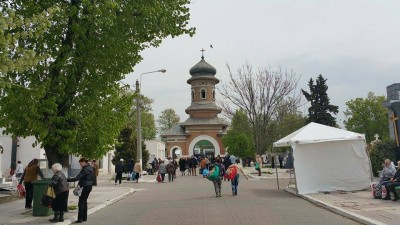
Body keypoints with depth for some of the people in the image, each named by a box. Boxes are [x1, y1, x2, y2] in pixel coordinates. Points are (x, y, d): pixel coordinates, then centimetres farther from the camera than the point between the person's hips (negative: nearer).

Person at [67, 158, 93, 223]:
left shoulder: (85, 169, -18)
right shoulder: (90, 168, 11)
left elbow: (77, 178, -22)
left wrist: (67, 179, -18)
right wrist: (79, 184, 10)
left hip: (86, 187, -9)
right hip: (89, 186, 9)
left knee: (81, 202, -3)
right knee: (84, 201, 16)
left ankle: (80, 218, 0)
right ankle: (84, 217, 21)